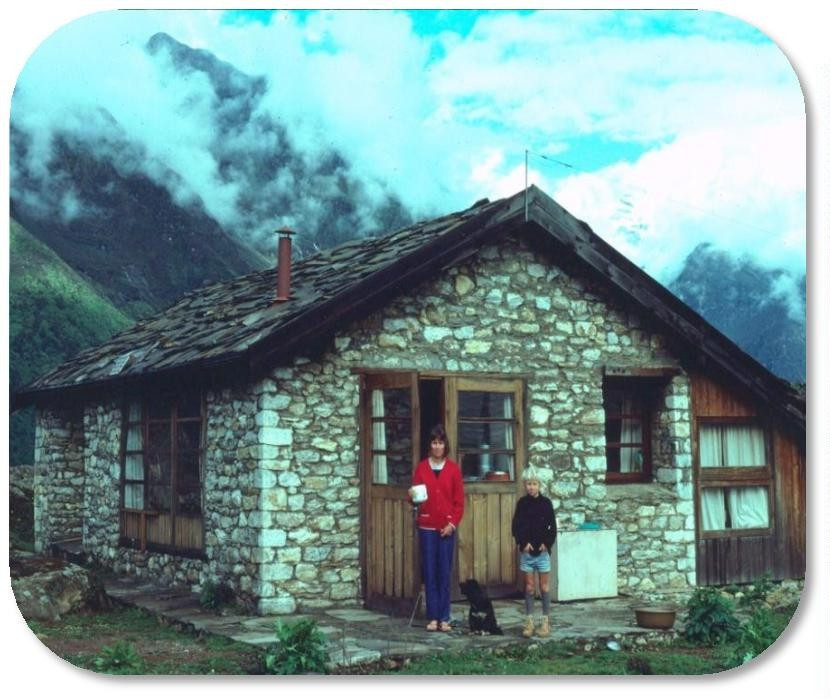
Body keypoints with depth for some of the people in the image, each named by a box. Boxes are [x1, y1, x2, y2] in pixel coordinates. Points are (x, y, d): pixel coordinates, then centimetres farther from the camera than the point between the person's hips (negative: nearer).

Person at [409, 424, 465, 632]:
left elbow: (459, 500, 3)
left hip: (447, 527, 0)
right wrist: (412, 496, -18)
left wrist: (453, 523, -6)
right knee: (429, 572, 0)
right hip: (426, 526, 0)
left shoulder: (453, 469, 4)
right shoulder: (421, 468, 5)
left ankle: (444, 618, 5)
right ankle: (433, 617, 4)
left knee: (445, 573, 1)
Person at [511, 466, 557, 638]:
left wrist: (547, 543, -11)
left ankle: (545, 621, 9)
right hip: (526, 551, 1)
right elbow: (516, 526, 1)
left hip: (543, 550, -1)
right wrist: (523, 542, -11)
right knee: (529, 587, 5)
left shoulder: (546, 503, -2)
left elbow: (552, 527, 0)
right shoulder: (522, 503, 1)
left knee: (543, 586, 4)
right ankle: (529, 622, 8)